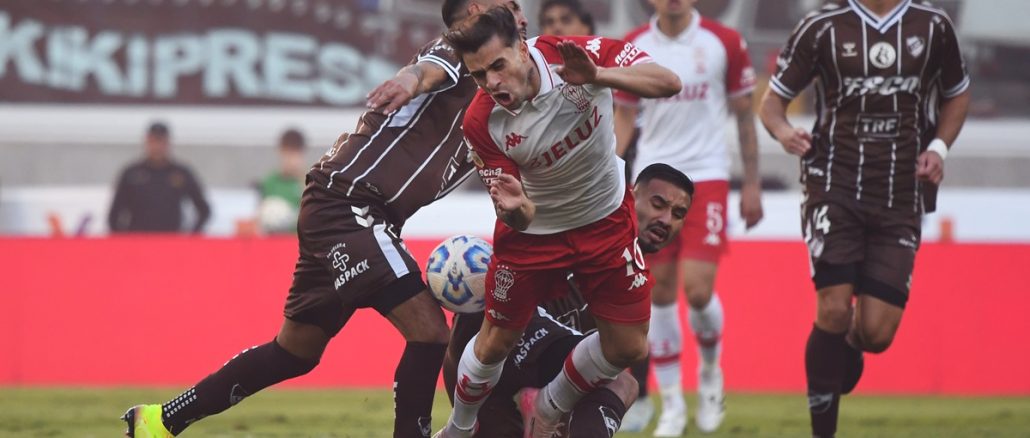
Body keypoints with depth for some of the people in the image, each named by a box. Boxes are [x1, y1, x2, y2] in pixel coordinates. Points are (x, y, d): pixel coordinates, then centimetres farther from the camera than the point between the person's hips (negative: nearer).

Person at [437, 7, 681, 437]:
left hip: (606, 220, 1)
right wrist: (514, 209, -46)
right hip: (533, 227, -1)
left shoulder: (581, 54, -28)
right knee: (496, 341, 6)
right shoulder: (481, 123, -26)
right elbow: (518, 218, -20)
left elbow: (668, 83, -32)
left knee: (627, 345, 4)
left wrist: (598, 77, -47)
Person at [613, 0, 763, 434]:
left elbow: (745, 114, 6)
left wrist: (752, 184, 5)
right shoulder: (633, 48, 2)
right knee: (660, 293, 1)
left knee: (699, 289, -12)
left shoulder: (723, 42, -3)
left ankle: (710, 369, 18)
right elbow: (624, 118, 11)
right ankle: (671, 403, 12)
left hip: (706, 176, -2)